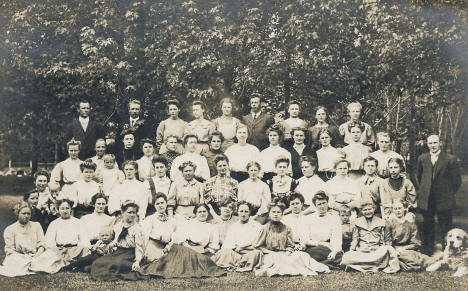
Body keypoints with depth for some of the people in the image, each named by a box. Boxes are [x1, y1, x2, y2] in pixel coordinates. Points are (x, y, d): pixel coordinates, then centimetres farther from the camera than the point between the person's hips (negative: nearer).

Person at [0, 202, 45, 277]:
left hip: (35, 257, 2)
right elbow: (9, 250, 0)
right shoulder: (10, 229, 9)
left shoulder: (36, 226, 15)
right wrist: (25, 257, -15)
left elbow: (41, 245, 8)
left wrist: (36, 256, -13)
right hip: (18, 258, -2)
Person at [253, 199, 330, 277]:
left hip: (284, 254, 4)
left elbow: (290, 246, 12)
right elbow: (258, 246, 2)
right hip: (271, 255, -3)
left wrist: (287, 253, -11)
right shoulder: (265, 229, 3)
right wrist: (271, 252, -10)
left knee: (302, 255, -19)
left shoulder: (286, 229, 11)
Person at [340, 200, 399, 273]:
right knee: (346, 257, -31)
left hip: (376, 251, 0)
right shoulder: (357, 222, 15)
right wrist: (351, 250, -2)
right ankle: (374, 265, -27)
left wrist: (383, 251, 2)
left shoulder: (381, 222, 15)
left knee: (388, 249, -34)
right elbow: (355, 239, 12)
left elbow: (382, 241, 16)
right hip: (361, 252, 0)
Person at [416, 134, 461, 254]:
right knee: (428, 226, 12)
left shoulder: (450, 159, -6)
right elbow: (418, 177, 19)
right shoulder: (422, 159, 6)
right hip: (426, 200, 3)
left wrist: (449, 194, 3)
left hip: (444, 200, -3)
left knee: (446, 228, 4)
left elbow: (457, 180, -1)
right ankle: (428, 250, 24)